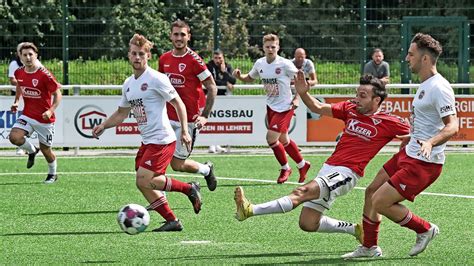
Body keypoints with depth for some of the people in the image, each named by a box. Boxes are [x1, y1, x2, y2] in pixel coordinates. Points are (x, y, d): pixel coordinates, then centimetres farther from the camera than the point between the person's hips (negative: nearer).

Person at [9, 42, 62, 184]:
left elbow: (57, 94, -14)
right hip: (27, 116, 4)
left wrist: (51, 110, -28)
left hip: (44, 119, -4)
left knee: (45, 149, 7)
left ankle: (53, 174, 36)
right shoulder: (19, 73, -2)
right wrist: (16, 101, 8)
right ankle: (32, 151, 12)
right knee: (14, 137, -20)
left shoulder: (44, 75, -19)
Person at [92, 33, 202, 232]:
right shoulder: (128, 84, 13)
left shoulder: (156, 79, -11)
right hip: (147, 141, 8)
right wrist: (103, 125, 7)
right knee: (145, 185, 5)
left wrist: (184, 131, -12)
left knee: (143, 181, -17)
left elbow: (178, 103, -7)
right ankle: (172, 221, 13)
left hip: (162, 140, -8)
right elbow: (121, 113, 22)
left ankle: (189, 189, -3)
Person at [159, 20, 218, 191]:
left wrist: (205, 116, -14)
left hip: (189, 120, -5)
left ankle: (206, 169, 28)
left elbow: (212, 87, -8)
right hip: (169, 118, 5)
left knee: (177, 164, 0)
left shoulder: (194, 60, -12)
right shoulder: (164, 59, 6)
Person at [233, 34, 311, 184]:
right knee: (283, 140, 14)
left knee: (271, 138, -14)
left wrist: (297, 98, -16)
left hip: (285, 107, -7)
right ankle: (302, 165, 34)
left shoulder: (285, 64, -17)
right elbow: (250, 78, 17)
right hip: (271, 106, 7)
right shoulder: (260, 64, 1)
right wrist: (239, 77, -3)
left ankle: (285, 168, 7)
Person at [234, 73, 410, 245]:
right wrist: (303, 93, -3)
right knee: (308, 224, 6)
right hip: (329, 167, 8)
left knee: (302, 192, -26)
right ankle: (355, 229, 24)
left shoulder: (388, 123, -2)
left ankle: (250, 210, -38)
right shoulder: (350, 109, 12)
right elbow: (318, 108, 13)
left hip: (346, 173, -8)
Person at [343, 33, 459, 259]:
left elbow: (452, 126, -27)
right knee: (371, 191, 15)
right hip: (408, 154, 10)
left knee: (380, 203, -12)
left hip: (423, 163, -10)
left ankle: (425, 229, 7)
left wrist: (430, 142, -41)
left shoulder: (438, 88, -20)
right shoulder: (425, 84, 11)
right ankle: (369, 247, 28)